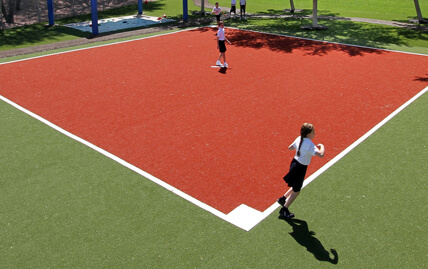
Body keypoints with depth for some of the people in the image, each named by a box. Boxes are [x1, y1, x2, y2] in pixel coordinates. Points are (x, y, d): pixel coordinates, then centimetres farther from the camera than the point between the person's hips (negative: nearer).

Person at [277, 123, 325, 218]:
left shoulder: (299, 139, -1)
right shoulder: (310, 144, -25)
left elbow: (290, 147, 14)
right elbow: (321, 154, -36)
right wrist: (322, 146, -17)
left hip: (295, 163, 8)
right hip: (300, 168, -8)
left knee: (296, 187, 29)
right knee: (296, 191, 11)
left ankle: (283, 199, 38)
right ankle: (284, 210, 24)